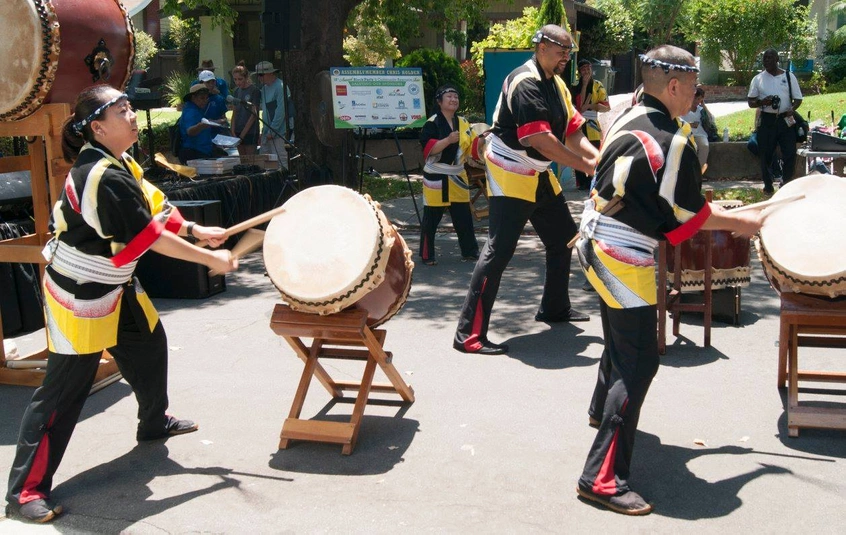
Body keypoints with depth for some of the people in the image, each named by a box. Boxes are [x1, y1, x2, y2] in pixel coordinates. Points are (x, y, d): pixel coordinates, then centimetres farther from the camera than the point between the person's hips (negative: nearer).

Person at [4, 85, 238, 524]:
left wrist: (196, 231, 3)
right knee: (64, 390, -7)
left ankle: (154, 422, 47)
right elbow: (151, 237, -24)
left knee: (149, 345, 21)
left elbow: (153, 209, 13)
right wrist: (209, 258, -15)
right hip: (78, 295, -10)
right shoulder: (104, 178, -28)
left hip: (115, 287, 10)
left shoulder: (119, 165, 3)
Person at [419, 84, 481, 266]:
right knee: (431, 218, -1)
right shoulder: (432, 123, -8)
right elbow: (428, 148, -19)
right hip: (436, 177, -5)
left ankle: (470, 251, 22)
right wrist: (448, 140, -30)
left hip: (457, 177, 5)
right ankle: (427, 255, 9)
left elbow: (473, 149, 9)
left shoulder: (463, 123, 10)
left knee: (464, 217, 10)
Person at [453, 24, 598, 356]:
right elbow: (542, 140, -27)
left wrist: (599, 157, -11)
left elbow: (572, 132, 6)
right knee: (499, 250, -13)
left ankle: (554, 307, 36)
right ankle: (469, 334, -12)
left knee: (564, 238, 18)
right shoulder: (525, 84, -20)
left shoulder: (557, 84, 10)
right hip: (511, 177, -10)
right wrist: (586, 166, -22)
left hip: (539, 176, 10)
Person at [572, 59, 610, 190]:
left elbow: (606, 106, -2)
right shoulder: (576, 87, 7)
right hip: (578, 125, 1)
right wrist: (584, 84, -8)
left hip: (592, 126, -1)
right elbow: (579, 105, -9)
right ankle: (582, 182, 7)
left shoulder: (598, 86, 5)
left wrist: (589, 106, -15)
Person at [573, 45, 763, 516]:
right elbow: (687, 215, -12)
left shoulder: (629, 118, 6)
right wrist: (741, 223, 5)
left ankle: (604, 409, 54)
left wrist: (716, 213, 20)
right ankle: (603, 478, -9)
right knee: (639, 362, -9)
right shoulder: (673, 142, -21)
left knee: (622, 337, 30)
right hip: (624, 259, -10)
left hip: (597, 245, 10)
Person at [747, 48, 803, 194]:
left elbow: (798, 99, 5)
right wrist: (762, 102, -16)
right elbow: (750, 101, 6)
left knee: (790, 153, -4)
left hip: (785, 120, 0)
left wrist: (792, 109, -17)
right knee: (766, 155, 4)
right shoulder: (758, 79, 5)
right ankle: (768, 186, 15)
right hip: (766, 120, 0)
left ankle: (787, 184, 10)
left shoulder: (789, 77, 4)